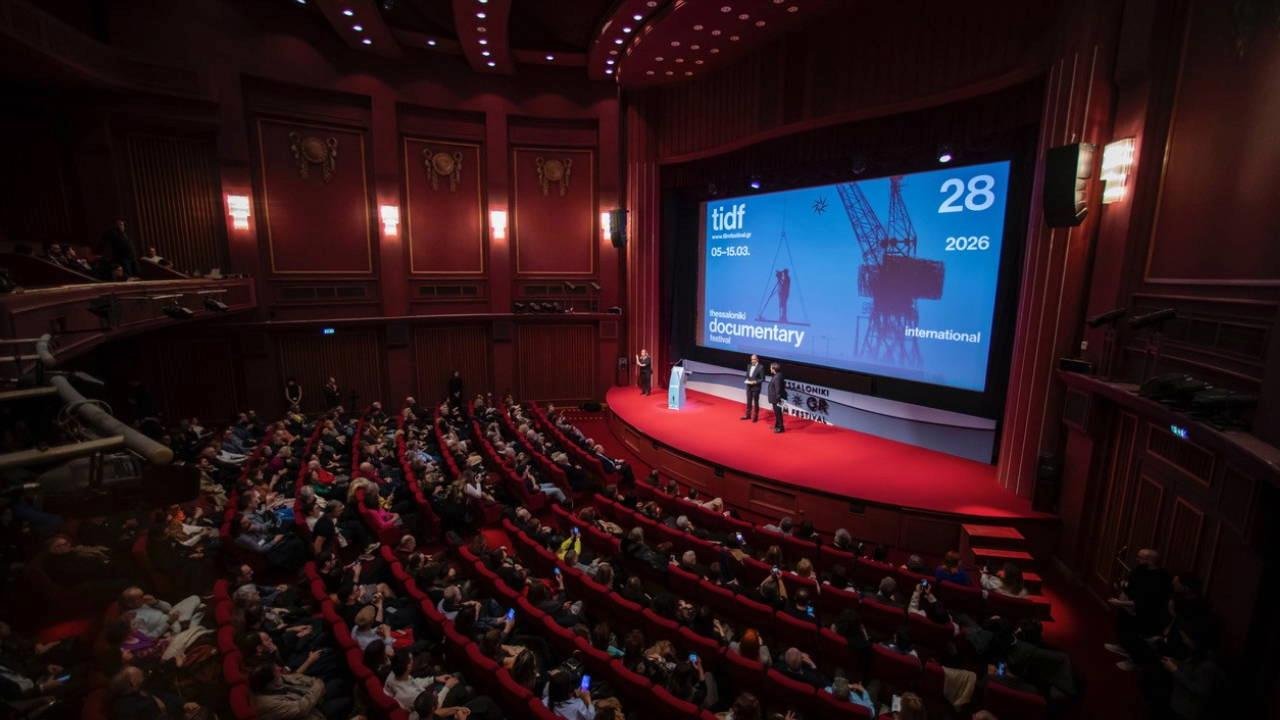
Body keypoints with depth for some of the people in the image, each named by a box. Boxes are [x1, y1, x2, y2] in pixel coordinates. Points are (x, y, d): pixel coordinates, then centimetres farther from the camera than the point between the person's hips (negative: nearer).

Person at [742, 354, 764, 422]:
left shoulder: (761, 367, -13)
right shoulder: (749, 366, 7)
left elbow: (762, 379, -12)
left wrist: (755, 382, -23)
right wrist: (746, 380, -5)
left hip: (756, 387, -5)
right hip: (749, 387, 6)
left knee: (755, 402, 7)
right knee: (749, 401, 14)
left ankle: (755, 416, 19)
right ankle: (748, 415, 26)